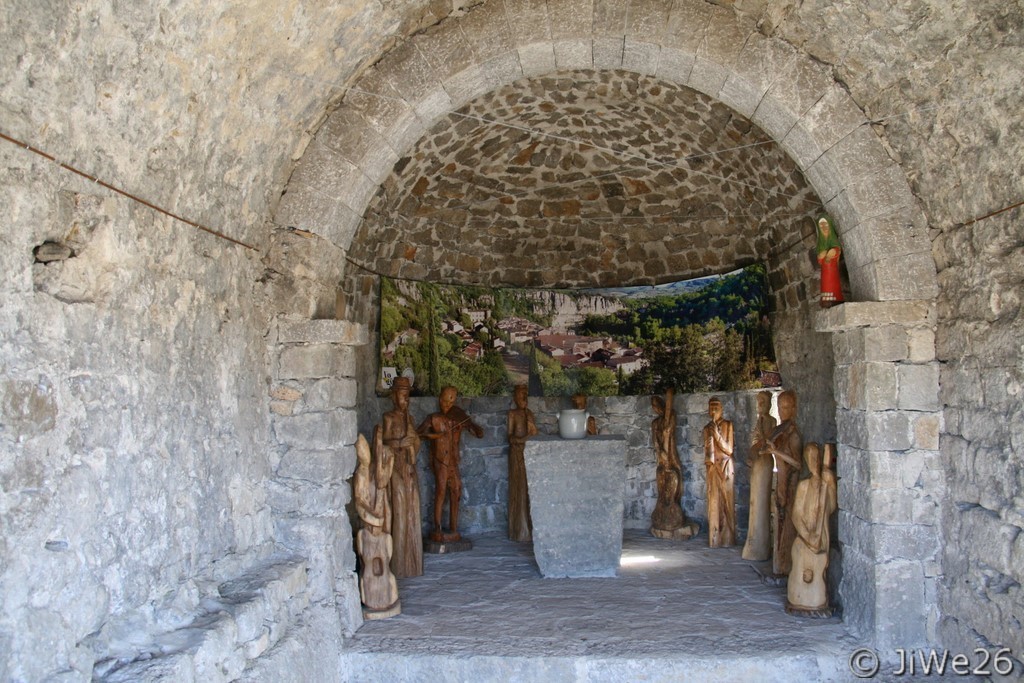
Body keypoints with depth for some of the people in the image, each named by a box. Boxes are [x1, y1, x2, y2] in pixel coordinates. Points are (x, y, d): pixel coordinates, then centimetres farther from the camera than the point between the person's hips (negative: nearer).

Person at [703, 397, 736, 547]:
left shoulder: (727, 425, -5)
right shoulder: (707, 428, 8)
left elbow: (729, 450, -9)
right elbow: (706, 449, 9)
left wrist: (717, 435, -18)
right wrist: (707, 460, -11)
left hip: (726, 466, -3)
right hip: (713, 467, 3)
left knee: (726, 501, -1)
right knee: (714, 502, 2)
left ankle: (727, 537, 5)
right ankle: (715, 537, 7)